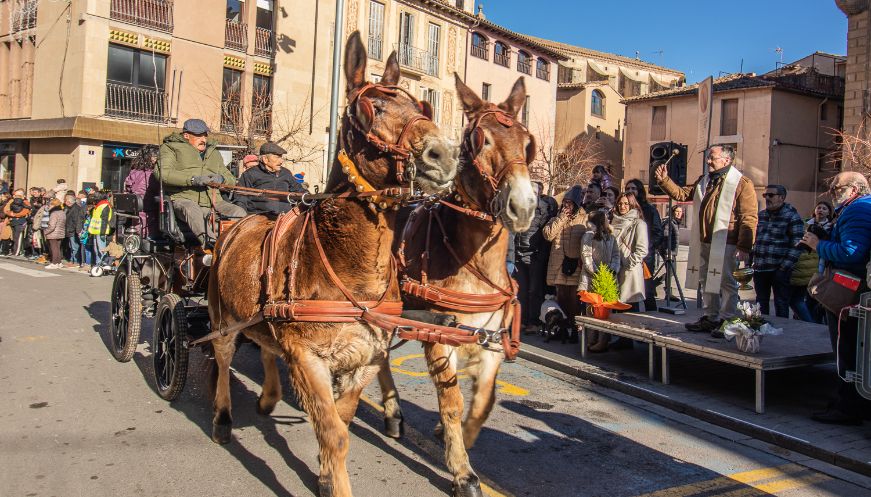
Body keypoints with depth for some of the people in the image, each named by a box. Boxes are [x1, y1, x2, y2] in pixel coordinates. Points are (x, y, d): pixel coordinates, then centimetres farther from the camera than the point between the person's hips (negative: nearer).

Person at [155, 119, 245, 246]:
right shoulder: (171, 148, 14)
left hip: (213, 201, 5)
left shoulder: (214, 153, 31)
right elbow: (163, 173, -5)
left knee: (239, 212, -21)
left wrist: (221, 178, 0)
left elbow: (232, 180, 27)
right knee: (192, 211, -40)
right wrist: (193, 179, -17)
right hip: (184, 199, -5)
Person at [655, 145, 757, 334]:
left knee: (726, 283, -3)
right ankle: (710, 318, 25)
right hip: (704, 243, 8)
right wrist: (664, 180, 5)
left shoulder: (742, 183, -8)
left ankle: (726, 321, 5)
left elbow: (749, 218, -13)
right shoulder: (704, 181, 16)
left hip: (726, 245, -8)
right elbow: (681, 194, 20)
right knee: (706, 282, 14)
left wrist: (744, 246, -18)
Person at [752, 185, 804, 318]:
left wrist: (785, 266, -16)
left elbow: (797, 244, -11)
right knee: (761, 304, 14)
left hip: (779, 269, -6)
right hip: (759, 268, 6)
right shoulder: (760, 215, 14)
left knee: (781, 304, 0)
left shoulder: (792, 217, -5)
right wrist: (750, 261, 12)